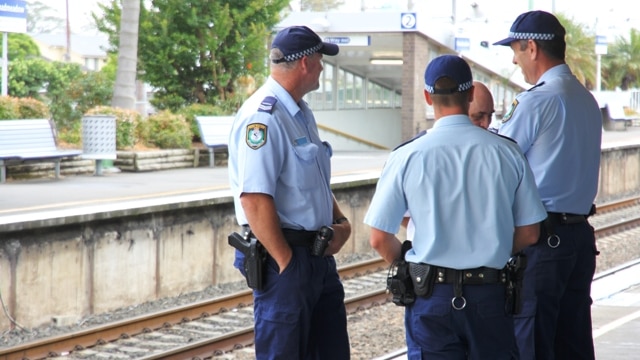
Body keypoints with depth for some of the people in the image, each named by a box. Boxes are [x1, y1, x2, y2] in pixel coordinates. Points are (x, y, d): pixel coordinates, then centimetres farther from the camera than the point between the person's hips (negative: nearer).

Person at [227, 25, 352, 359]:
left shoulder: (301, 114, 13)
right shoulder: (263, 118, -19)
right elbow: (254, 200, -25)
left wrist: (340, 222, 8)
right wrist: (285, 263, -22)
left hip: (319, 254, 10)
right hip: (286, 258, -10)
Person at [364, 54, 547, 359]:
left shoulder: (406, 157, -7)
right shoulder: (507, 152, -3)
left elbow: (379, 239, -4)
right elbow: (528, 233, 3)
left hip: (431, 292, -1)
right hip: (490, 294, 1)